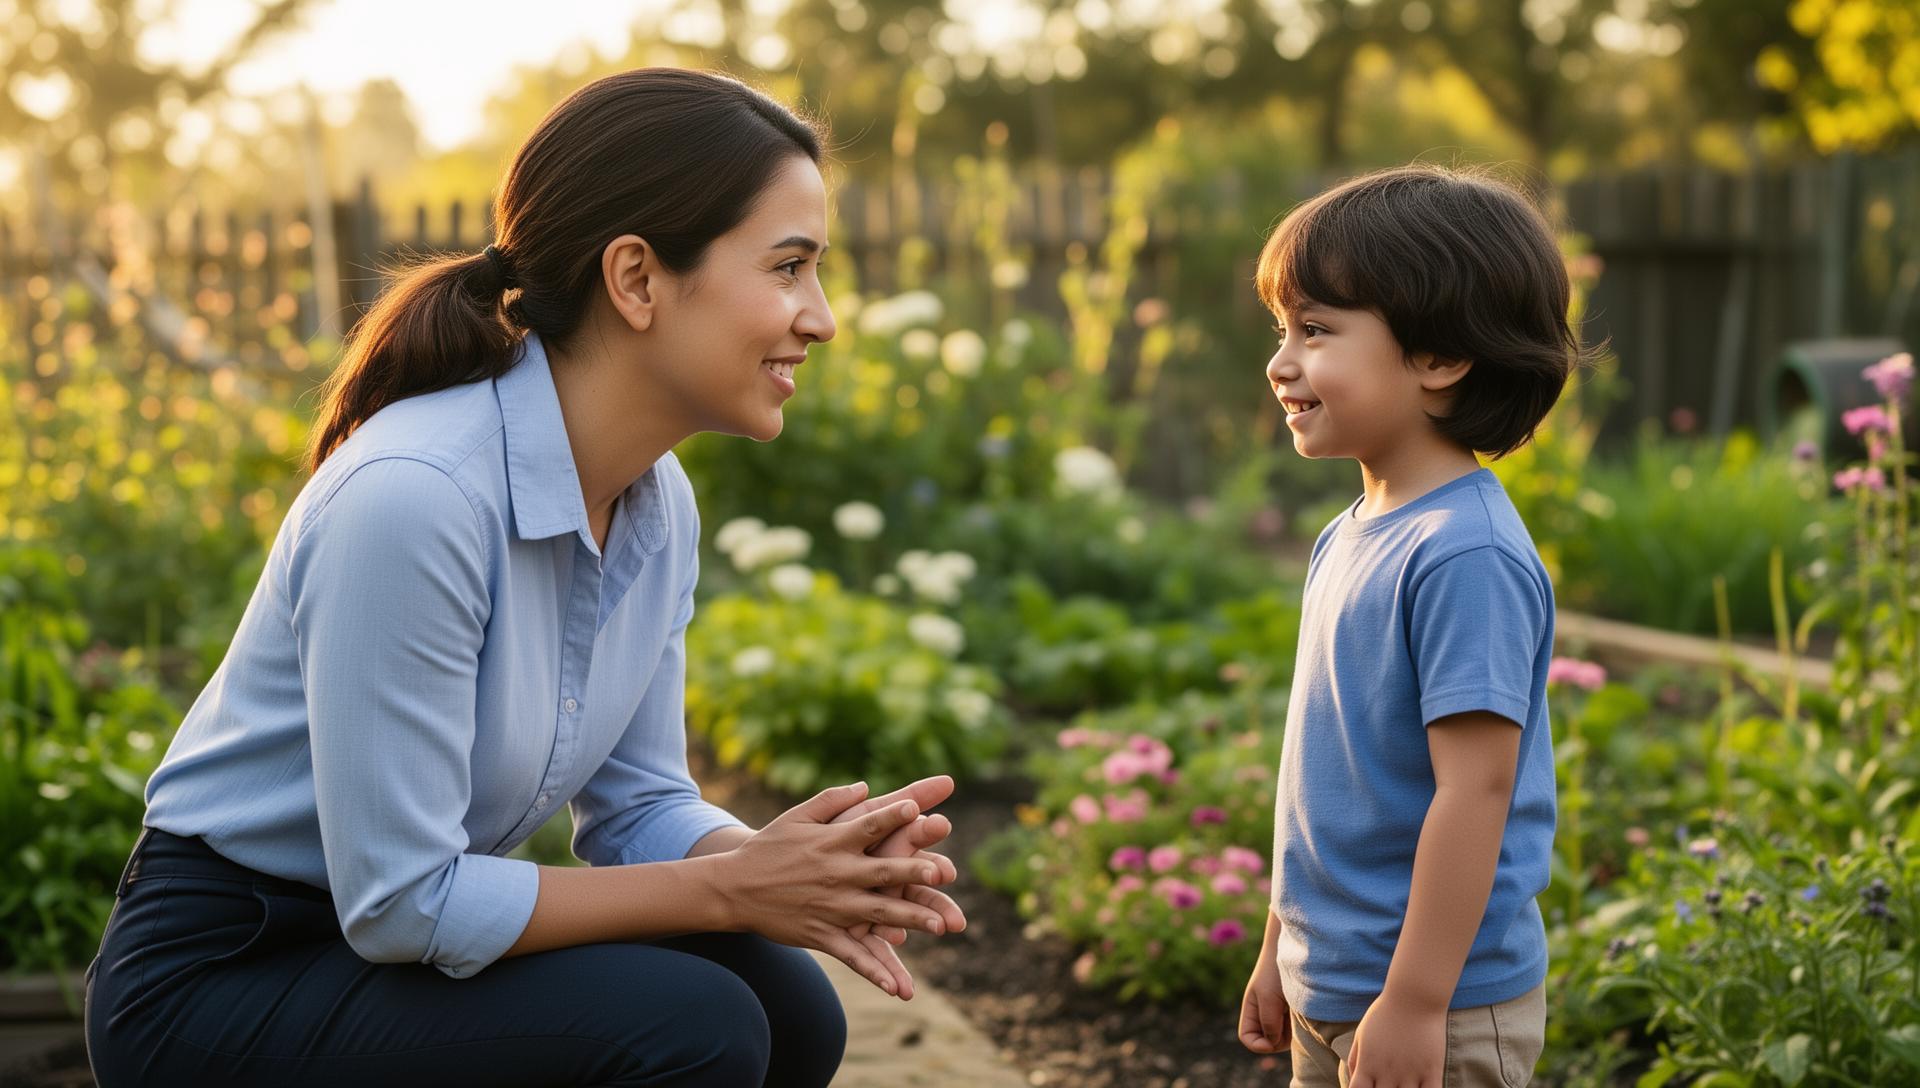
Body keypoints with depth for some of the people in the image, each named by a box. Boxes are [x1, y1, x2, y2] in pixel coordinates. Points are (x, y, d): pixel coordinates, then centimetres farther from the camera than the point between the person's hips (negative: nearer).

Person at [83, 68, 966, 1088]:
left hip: (397, 931, 8)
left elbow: (637, 803, 4)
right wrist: (725, 891, -21)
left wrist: (790, 870, -17)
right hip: (212, 978, -8)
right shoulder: (409, 497, -29)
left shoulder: (660, 505, -3)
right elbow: (398, 900, -25)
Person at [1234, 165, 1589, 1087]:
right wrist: (1280, 948, 18)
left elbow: (1474, 789, -23)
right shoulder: (1348, 538, 7)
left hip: (1440, 1010, -9)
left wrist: (1414, 1002, -22)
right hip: (1329, 993, 9)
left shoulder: (1466, 558, -21)